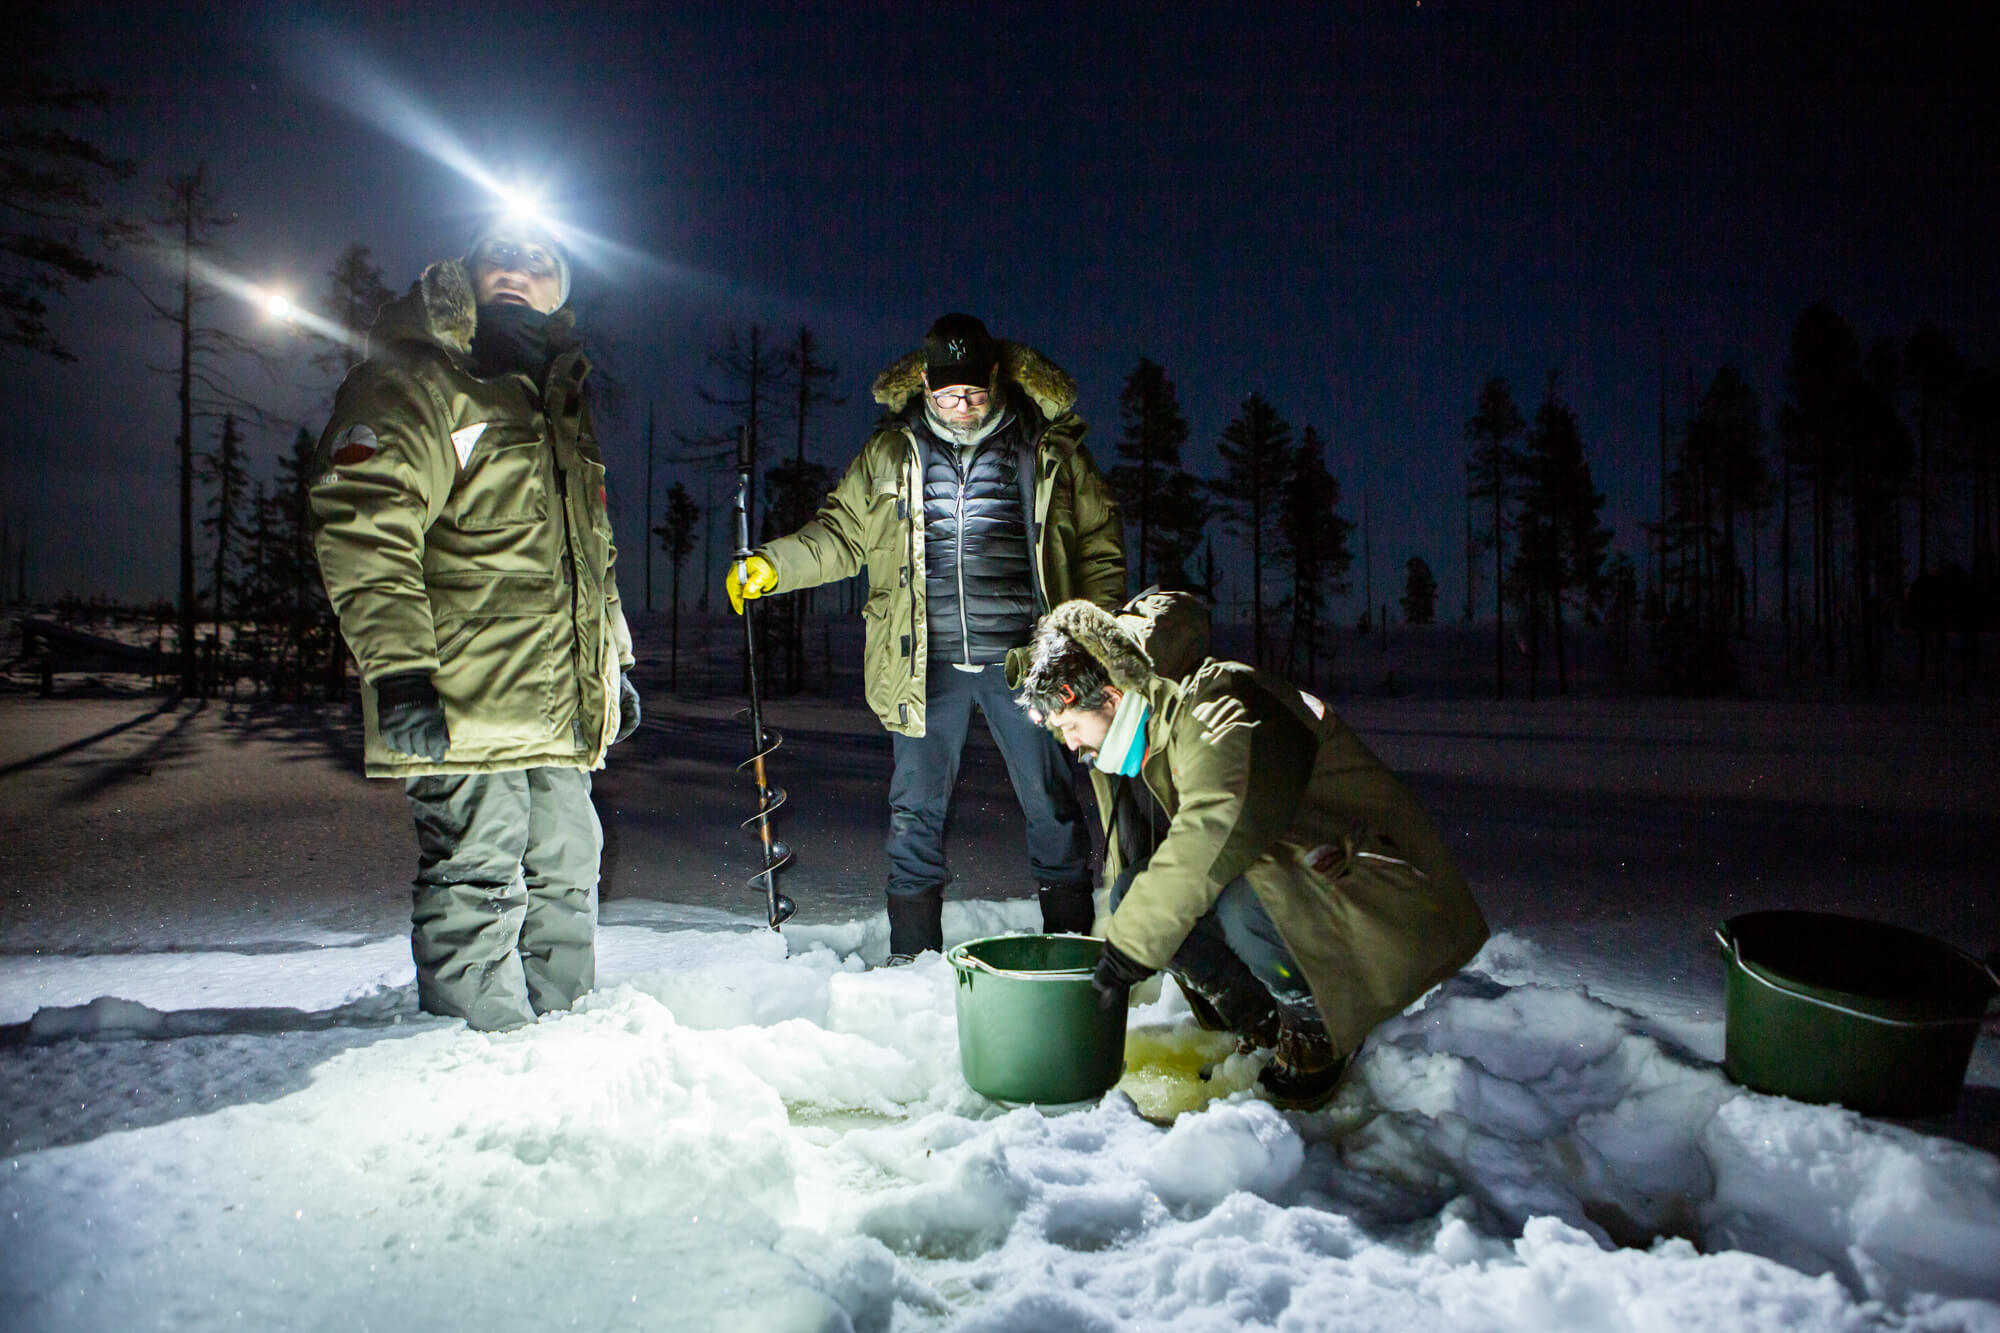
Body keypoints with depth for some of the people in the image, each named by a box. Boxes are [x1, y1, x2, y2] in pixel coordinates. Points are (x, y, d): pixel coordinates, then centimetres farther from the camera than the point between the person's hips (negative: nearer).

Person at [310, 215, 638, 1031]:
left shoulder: (562, 400, 23)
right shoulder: (414, 381, -2)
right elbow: (363, 525, -14)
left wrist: (616, 661, 23)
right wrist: (399, 671, -23)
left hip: (561, 709, 8)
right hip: (467, 707, -8)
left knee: (566, 875, 14)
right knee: (478, 883, -5)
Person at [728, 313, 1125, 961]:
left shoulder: (1052, 449, 3)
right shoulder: (889, 454, 7)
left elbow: (1100, 548, 9)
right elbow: (841, 534, 16)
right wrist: (772, 565, 1)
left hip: (1023, 658, -1)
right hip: (925, 664, 1)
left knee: (1052, 802, 6)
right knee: (916, 808, 6)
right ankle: (912, 956, 22)